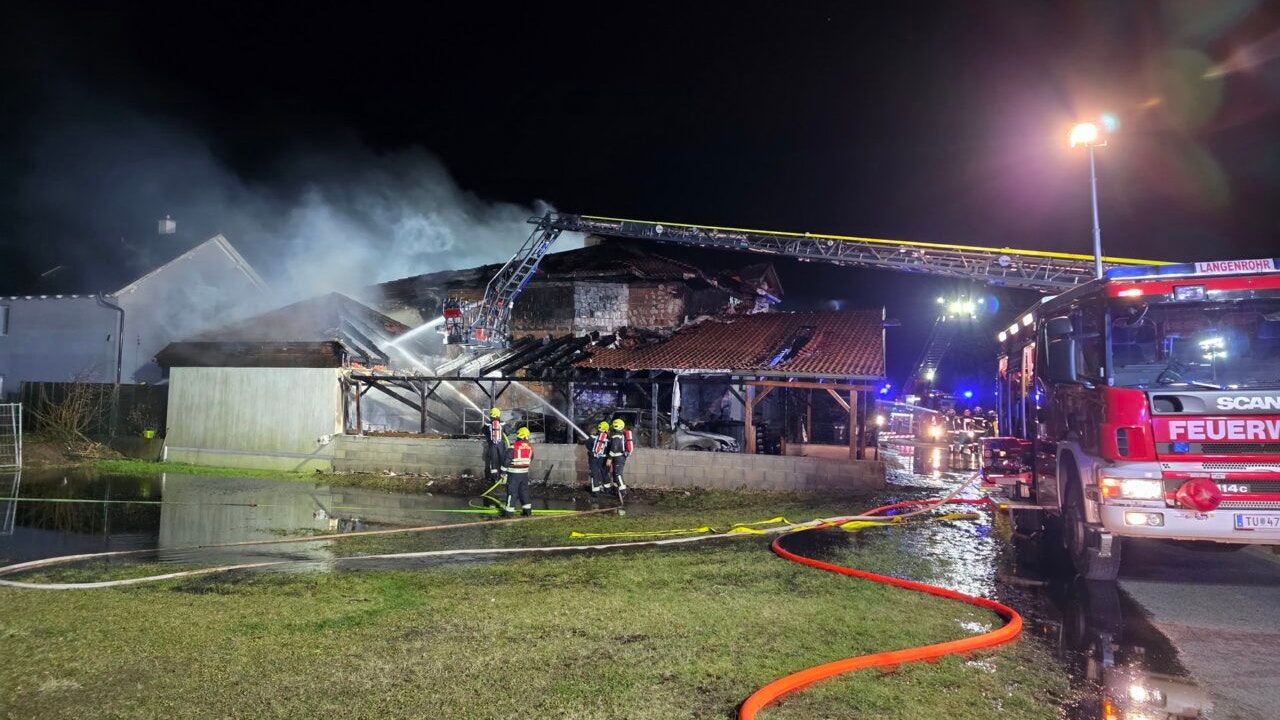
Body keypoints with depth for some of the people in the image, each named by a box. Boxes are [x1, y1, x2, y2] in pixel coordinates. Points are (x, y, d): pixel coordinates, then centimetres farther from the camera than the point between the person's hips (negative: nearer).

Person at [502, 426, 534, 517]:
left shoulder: (514, 446, -16)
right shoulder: (530, 447, 3)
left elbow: (507, 459, -14)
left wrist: (504, 471, -4)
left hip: (514, 473, -5)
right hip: (525, 472, 5)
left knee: (512, 491, 0)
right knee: (524, 490, 15)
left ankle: (508, 511, 4)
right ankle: (527, 510, 17)